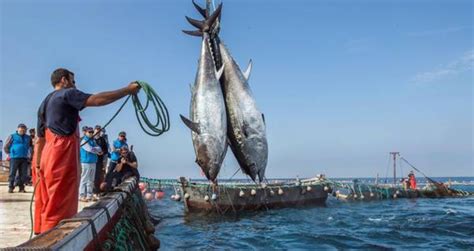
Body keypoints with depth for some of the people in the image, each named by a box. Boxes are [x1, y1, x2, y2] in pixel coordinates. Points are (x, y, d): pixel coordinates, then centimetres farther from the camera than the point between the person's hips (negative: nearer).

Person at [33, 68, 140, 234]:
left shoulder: (45, 103, 25)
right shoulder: (67, 94, -1)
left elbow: (40, 139, 23)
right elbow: (97, 100, -16)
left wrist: (38, 165, 22)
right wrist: (127, 90, -13)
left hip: (50, 155, 9)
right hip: (62, 155, -9)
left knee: (48, 204, 11)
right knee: (59, 205, -8)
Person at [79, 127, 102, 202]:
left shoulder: (93, 140, 16)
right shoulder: (84, 141, -5)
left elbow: (99, 149, 7)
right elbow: (90, 149, -18)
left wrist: (94, 149, -11)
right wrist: (97, 150, -2)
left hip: (93, 162, 8)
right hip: (86, 162, -8)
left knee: (91, 180, 11)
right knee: (84, 180, -7)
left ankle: (89, 195, 18)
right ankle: (81, 196, -3)